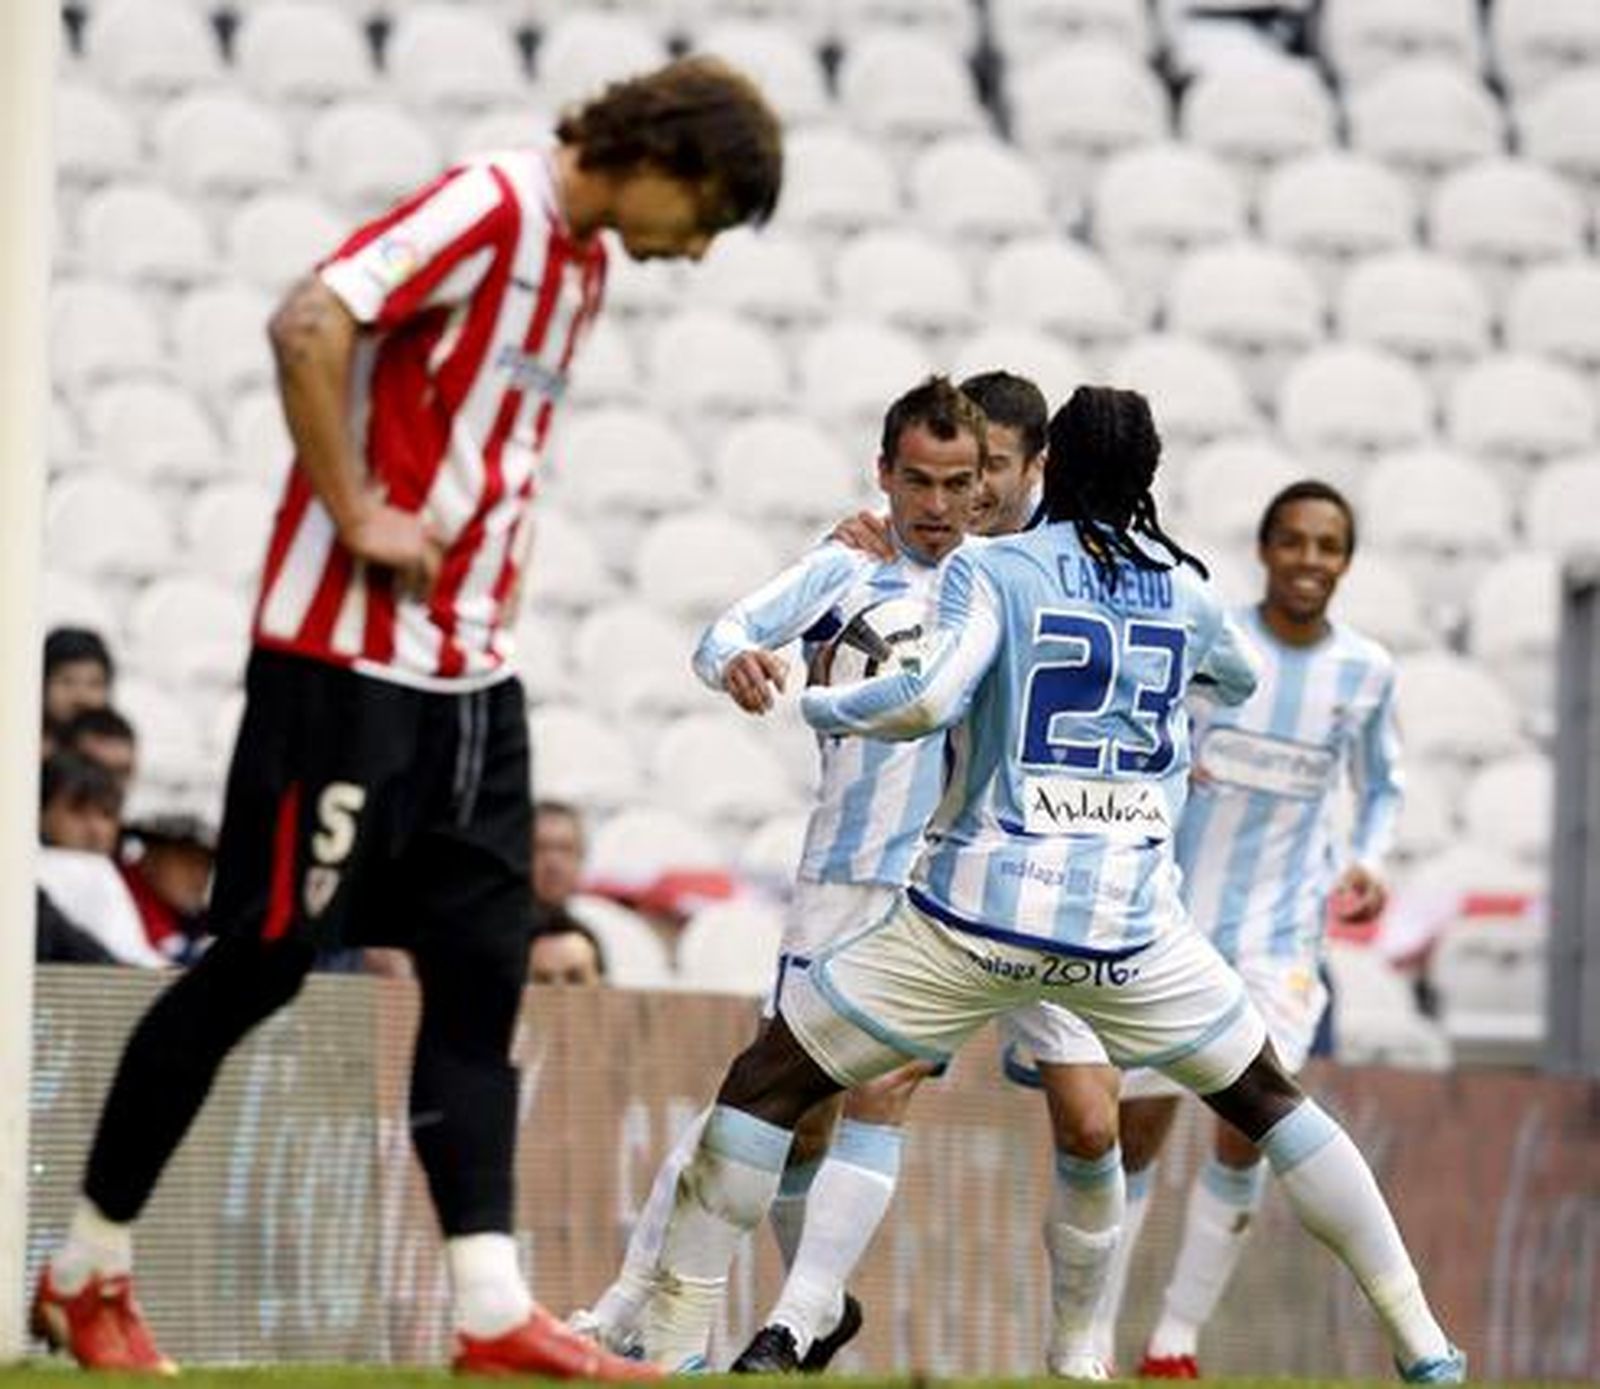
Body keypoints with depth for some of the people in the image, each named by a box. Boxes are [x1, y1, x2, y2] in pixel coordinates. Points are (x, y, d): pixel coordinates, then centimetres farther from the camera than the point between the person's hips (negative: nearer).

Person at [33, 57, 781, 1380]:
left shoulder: (583, 262, 14)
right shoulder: (492, 206, -14)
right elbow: (310, 324, -26)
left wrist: (494, 553, 12)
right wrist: (355, 515, -21)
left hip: (471, 669, 9)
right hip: (351, 656, -9)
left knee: (483, 967, 3)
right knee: (262, 960, -2)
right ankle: (86, 1273, 9)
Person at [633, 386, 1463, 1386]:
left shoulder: (994, 571, -2)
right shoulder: (1187, 591, 11)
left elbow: (930, 699, -17)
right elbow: (1242, 681, 32)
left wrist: (814, 705, 0)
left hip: (978, 917, -3)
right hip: (1133, 929, 3)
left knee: (767, 1082, 7)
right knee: (1268, 1101, 22)